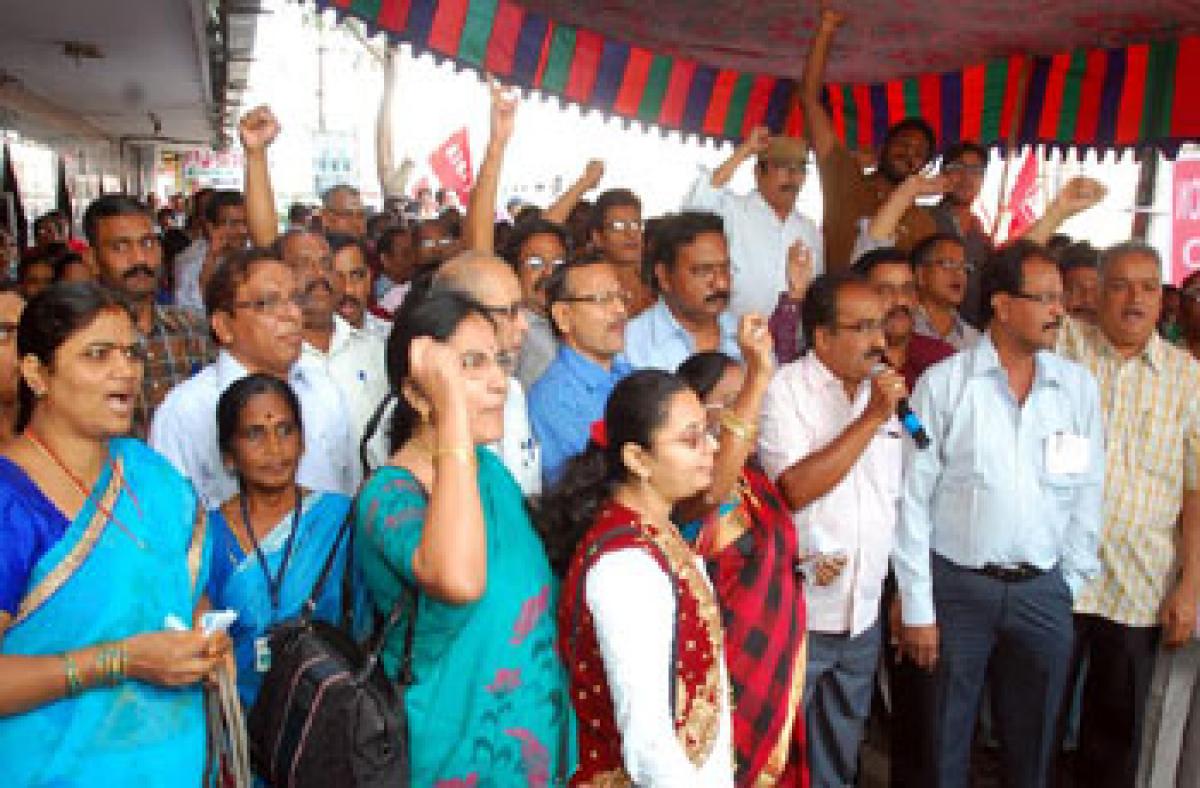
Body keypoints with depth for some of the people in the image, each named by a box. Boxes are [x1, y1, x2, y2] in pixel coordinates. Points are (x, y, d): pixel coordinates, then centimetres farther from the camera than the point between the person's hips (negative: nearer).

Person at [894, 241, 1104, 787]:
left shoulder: (1079, 386, 2)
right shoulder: (942, 383, -8)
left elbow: (1087, 495, 6)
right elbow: (914, 500, -7)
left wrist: (1070, 587, 4)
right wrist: (917, 608, -7)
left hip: (1043, 591, 3)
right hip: (957, 585, -3)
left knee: (1032, 742, 17)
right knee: (945, 742, 11)